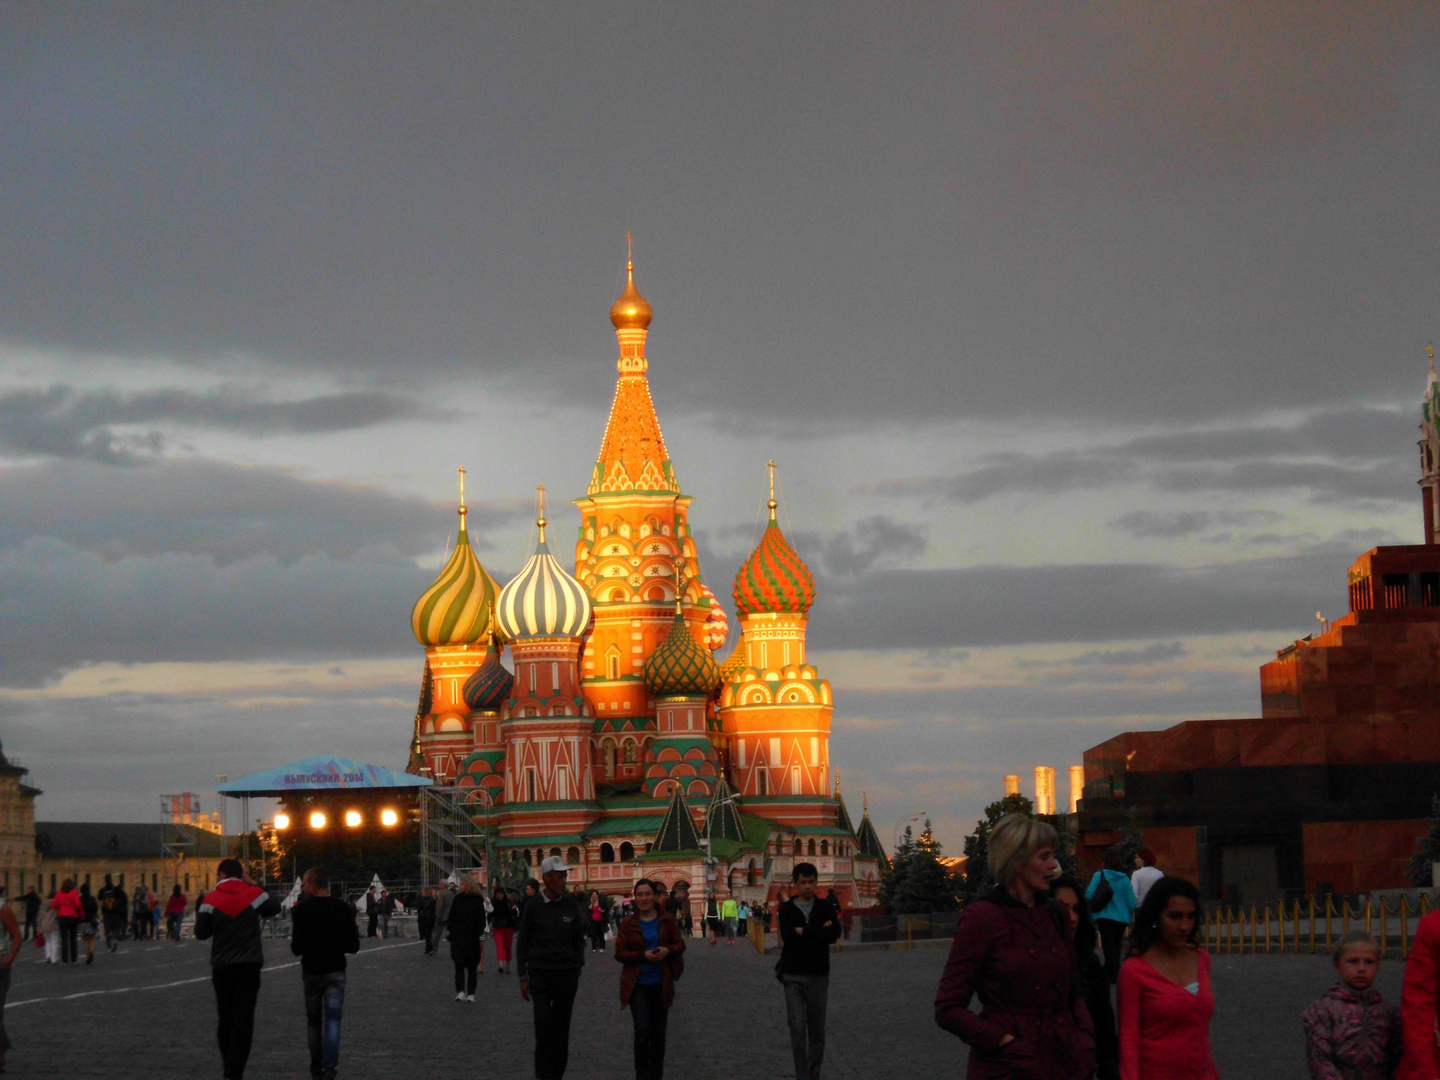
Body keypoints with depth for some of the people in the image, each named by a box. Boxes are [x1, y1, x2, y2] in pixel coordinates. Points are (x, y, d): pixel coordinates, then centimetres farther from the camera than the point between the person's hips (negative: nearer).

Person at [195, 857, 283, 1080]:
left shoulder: (211, 899, -5)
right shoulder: (254, 894, -4)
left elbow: (201, 933, -2)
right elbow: (274, 908, 15)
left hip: (221, 967, 1)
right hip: (249, 966, -1)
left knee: (225, 1017, 15)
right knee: (243, 1020, -2)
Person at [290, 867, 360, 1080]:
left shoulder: (302, 910, -9)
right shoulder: (343, 908, 0)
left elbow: (297, 948, -10)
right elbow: (354, 946, 4)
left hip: (311, 971, -1)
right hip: (336, 970, 1)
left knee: (313, 1020, 14)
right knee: (332, 1019, -1)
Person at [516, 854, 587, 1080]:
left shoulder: (571, 904, 3)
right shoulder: (533, 906, -4)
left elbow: (578, 939, 12)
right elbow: (522, 942, 2)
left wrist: (578, 969, 8)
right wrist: (523, 977, 0)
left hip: (567, 972, 3)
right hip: (540, 972, -3)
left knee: (561, 1026, 6)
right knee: (543, 1019, -19)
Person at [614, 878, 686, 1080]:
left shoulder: (667, 920, 2)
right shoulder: (627, 923, -1)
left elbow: (680, 945, 5)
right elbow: (619, 953, -3)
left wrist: (668, 951, -18)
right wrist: (643, 956, -18)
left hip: (661, 984, 2)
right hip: (637, 985, -2)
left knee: (658, 1033, 12)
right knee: (642, 1030, -16)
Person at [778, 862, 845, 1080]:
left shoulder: (825, 908, 6)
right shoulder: (786, 909, 3)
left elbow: (835, 934, -12)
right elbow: (788, 937, -14)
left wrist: (804, 932, -12)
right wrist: (819, 932, -12)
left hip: (818, 976, 1)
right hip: (794, 976, -1)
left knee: (817, 1031, 5)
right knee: (798, 1029, -8)